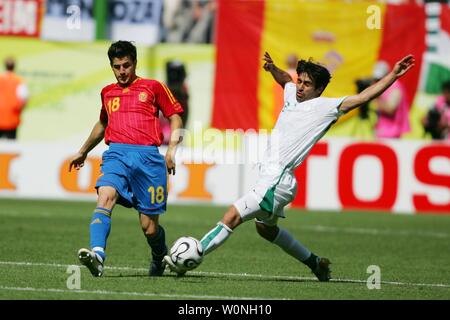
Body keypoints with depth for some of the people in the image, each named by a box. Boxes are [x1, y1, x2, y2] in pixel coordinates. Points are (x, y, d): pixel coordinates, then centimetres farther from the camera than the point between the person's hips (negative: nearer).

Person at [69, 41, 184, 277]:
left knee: (149, 226, -1)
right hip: (116, 153, 2)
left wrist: (172, 149, -3)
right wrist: (84, 151, 48)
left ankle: (159, 258, 32)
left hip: (147, 156, -2)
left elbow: (175, 116, 12)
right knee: (105, 197, -29)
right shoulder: (107, 93, 23)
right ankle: (97, 254, -46)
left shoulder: (153, 87, 11)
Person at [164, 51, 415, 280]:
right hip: (269, 176, 10)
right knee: (266, 228, 28)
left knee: (232, 217, -16)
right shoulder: (293, 95, 14)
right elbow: (285, 79, 36)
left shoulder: (326, 107, -5)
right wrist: (273, 68, 15)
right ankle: (315, 263, 39)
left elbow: (365, 96, -8)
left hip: (277, 183, -10)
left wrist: (393, 75, -15)